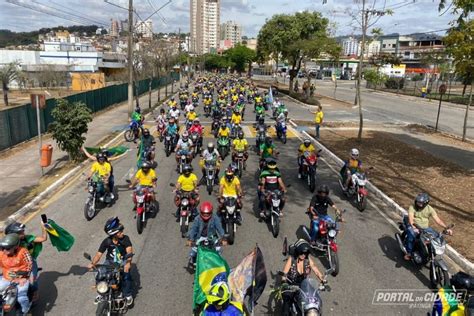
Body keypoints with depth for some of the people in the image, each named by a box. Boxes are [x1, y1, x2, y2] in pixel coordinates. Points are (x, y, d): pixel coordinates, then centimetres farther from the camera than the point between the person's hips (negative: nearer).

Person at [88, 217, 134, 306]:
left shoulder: (125, 239, -18)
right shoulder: (106, 241, -10)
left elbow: (129, 251, -31)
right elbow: (99, 254, -12)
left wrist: (128, 262, -49)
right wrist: (92, 263, -33)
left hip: (123, 261, -2)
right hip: (110, 261, 3)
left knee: (126, 274, -31)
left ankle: (127, 294, -9)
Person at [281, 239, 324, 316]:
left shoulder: (308, 259, -4)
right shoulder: (291, 259, -13)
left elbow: (316, 271, -5)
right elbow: (284, 273, -18)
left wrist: (323, 280, -21)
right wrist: (284, 279, -38)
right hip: (291, 285, -3)